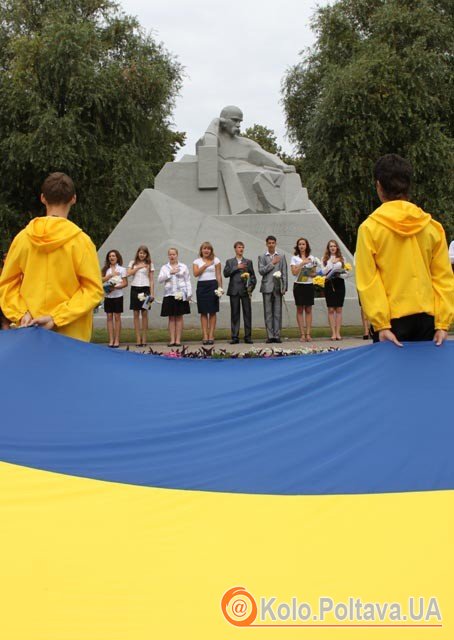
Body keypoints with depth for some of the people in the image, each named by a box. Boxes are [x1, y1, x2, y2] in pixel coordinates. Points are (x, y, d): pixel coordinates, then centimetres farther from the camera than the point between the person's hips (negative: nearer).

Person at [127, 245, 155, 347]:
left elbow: (151, 280, 4)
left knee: (144, 313, -1)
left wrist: (152, 293, -4)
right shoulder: (133, 263, 11)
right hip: (135, 289, 1)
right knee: (136, 314, 1)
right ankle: (138, 339, 2)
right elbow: (128, 273, -4)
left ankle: (144, 339, 2)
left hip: (145, 289, -1)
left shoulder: (149, 264, 6)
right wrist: (138, 267, -12)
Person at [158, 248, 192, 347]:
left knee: (179, 317, 1)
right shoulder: (164, 267, 9)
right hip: (169, 294, 1)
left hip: (180, 294, -1)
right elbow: (160, 279, -4)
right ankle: (172, 340, 5)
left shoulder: (183, 267, 7)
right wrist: (170, 273, -12)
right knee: (171, 317, 2)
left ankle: (178, 340, 4)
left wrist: (189, 294, -1)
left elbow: (187, 281, 6)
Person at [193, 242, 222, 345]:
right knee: (203, 312, 0)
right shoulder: (197, 261, 10)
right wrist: (206, 265, -12)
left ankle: (211, 335, 0)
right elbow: (196, 273, -6)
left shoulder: (216, 260, 8)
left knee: (212, 312, -2)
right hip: (201, 285, 1)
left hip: (212, 285, -1)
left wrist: (220, 287, -3)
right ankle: (205, 336, 1)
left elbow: (218, 275, 6)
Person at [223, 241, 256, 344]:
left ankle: (248, 336, 3)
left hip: (245, 290, 0)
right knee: (235, 314, 0)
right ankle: (235, 337, 4)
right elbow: (226, 273, -2)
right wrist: (237, 267, -11)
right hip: (234, 290, 0)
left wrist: (251, 286, -5)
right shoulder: (229, 262, 12)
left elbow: (253, 276, 10)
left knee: (247, 313, -1)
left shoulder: (248, 262, 13)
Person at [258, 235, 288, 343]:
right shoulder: (262, 257, 7)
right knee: (268, 312, 0)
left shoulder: (281, 256, 11)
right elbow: (261, 271, -5)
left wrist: (284, 287, 0)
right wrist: (272, 263, -10)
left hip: (278, 287, 1)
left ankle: (277, 335, 2)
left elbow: (284, 273, 8)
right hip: (267, 287, -1)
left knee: (278, 312, 0)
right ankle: (270, 336, 2)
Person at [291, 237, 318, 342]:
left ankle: (308, 334, 3)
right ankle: (302, 334, 1)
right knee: (300, 310, -1)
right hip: (299, 285, -2)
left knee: (308, 310, 1)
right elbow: (294, 272, -8)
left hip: (309, 285, 2)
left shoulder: (311, 258, 9)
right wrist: (302, 263, -14)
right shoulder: (295, 258, 4)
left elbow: (314, 272, 11)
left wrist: (312, 273, -10)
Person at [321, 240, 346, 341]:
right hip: (329, 283, -1)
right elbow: (323, 271, -3)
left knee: (339, 309, 1)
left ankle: (338, 332, 3)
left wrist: (339, 273, -14)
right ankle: (333, 333, 0)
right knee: (331, 309, -2)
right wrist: (331, 263, -9)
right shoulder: (325, 259, 8)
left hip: (339, 283, 1)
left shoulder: (341, 258, 10)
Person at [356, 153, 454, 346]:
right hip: (427, 318, 3)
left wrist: (381, 325, -8)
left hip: (391, 322, -3)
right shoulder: (433, 227, 3)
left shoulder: (369, 228, -5)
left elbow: (367, 282, -9)